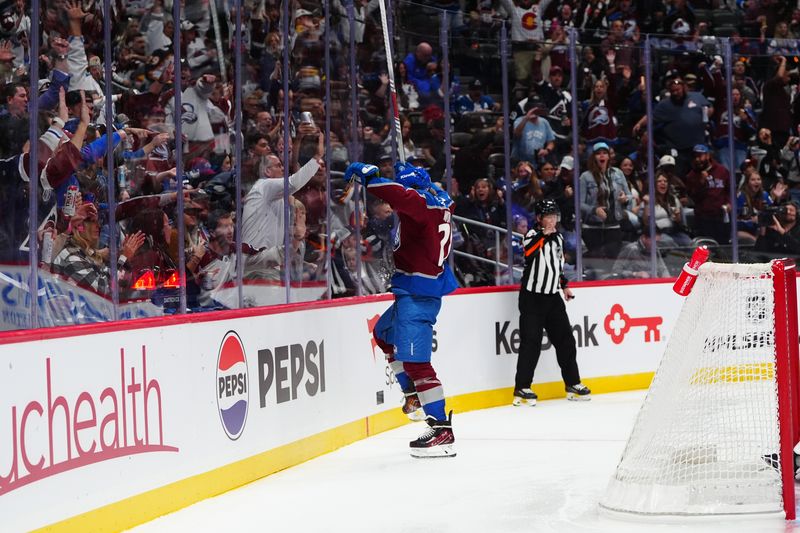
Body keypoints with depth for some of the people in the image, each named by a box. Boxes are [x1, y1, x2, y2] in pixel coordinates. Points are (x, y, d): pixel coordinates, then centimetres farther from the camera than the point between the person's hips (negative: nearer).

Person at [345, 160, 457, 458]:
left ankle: (442, 431, -15)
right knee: (384, 334, 31)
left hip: (417, 291, -11)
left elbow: (397, 195, -37)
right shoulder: (438, 201, 11)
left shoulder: (419, 202, -17)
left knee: (415, 361, -13)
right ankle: (413, 394, 35)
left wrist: (366, 174, -24)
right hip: (414, 290, 11)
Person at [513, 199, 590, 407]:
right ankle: (521, 389, -7)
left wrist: (564, 286, 24)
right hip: (532, 297, -7)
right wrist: (543, 234, -30)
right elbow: (528, 252, -30)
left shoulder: (558, 238, 13)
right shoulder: (532, 235, -8)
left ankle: (573, 384, 19)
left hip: (552, 297, 7)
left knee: (566, 340, 8)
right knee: (531, 342, -11)